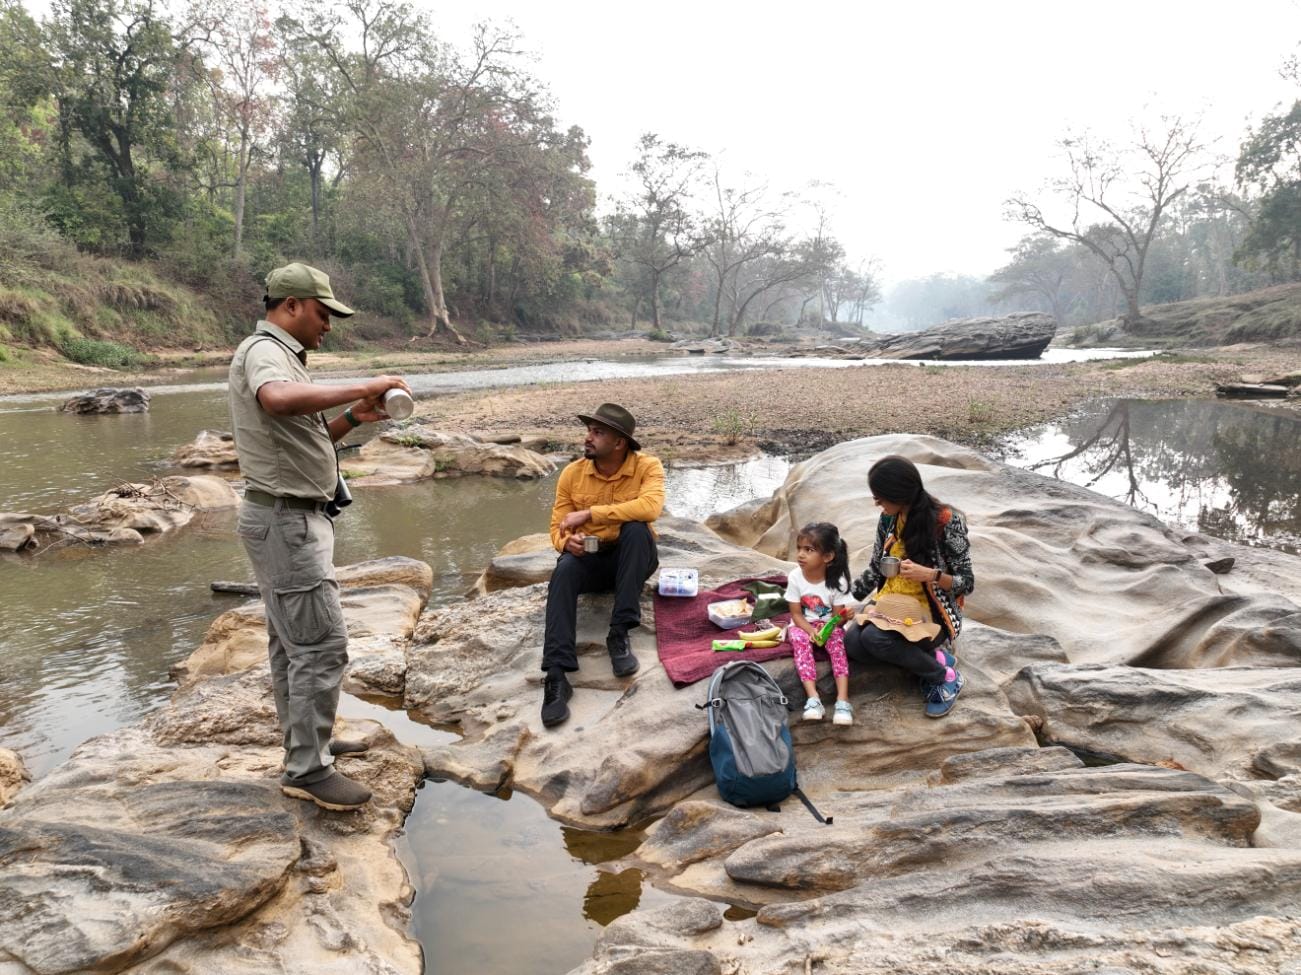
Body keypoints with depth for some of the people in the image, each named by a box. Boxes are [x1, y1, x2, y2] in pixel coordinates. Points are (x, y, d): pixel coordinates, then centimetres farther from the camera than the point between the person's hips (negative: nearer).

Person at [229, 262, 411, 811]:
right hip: (286, 519, -11)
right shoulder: (264, 351, -15)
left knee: (293, 640, 18)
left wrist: (352, 418, 7)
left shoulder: (280, 355, 18)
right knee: (321, 644, -8)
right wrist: (362, 388, -33)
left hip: (291, 518, 11)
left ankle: (306, 740, 31)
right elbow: (279, 399, -40)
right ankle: (307, 770, 0)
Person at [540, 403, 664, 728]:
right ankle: (556, 674, -40)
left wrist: (589, 513, -31)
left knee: (636, 529, -33)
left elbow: (650, 507, -32)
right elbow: (558, 527, -1)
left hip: (632, 558, -1)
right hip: (590, 558, 1)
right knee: (564, 570, -32)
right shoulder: (572, 473, -4)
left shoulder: (647, 466, -12)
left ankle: (619, 635, -30)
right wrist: (568, 541, -27)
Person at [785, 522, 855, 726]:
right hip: (803, 625, 1)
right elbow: (796, 613, -10)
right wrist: (812, 631, -26)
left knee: (837, 640, -30)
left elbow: (837, 615, -11)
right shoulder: (795, 577, -14)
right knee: (799, 639, -30)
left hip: (829, 625, 0)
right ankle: (813, 697, -40)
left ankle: (843, 698, -38)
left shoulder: (837, 580, -17)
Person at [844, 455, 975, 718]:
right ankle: (931, 656, 0)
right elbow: (875, 570, 11)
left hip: (934, 613, -6)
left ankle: (945, 675, -9)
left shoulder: (947, 521, -17)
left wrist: (930, 574, -29)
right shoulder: (888, 519, 0)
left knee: (874, 637, -32)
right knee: (852, 644, -21)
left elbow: (967, 582, -12)